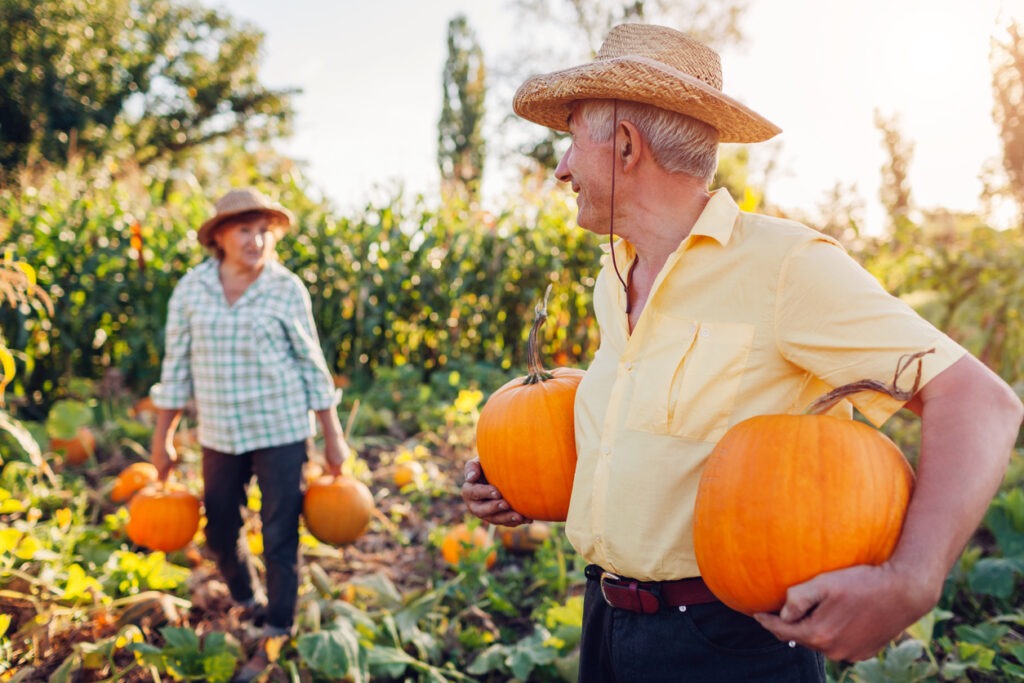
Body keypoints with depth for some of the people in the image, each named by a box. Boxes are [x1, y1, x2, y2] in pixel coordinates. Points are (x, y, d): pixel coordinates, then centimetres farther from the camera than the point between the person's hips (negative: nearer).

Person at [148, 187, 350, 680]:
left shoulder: (287, 288, -6)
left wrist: (333, 436, 0)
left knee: (280, 538, 2)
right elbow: (177, 366, 4)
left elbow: (311, 365, -1)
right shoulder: (192, 288, -1)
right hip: (219, 435, 3)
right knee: (220, 536, 15)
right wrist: (163, 439, 6)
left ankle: (277, 633, 22)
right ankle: (248, 603, 44)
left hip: (281, 432, -2)